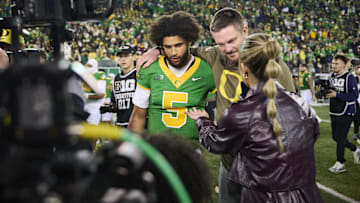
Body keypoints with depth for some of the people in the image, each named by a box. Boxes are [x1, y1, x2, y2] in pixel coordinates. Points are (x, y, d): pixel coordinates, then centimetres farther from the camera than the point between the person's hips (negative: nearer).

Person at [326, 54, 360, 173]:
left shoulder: (350, 78, -13)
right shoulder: (332, 77, 11)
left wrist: (336, 95, -21)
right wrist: (327, 93, 4)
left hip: (346, 113, -8)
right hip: (334, 112, 8)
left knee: (340, 138, -5)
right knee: (335, 137, 13)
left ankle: (340, 164, 6)